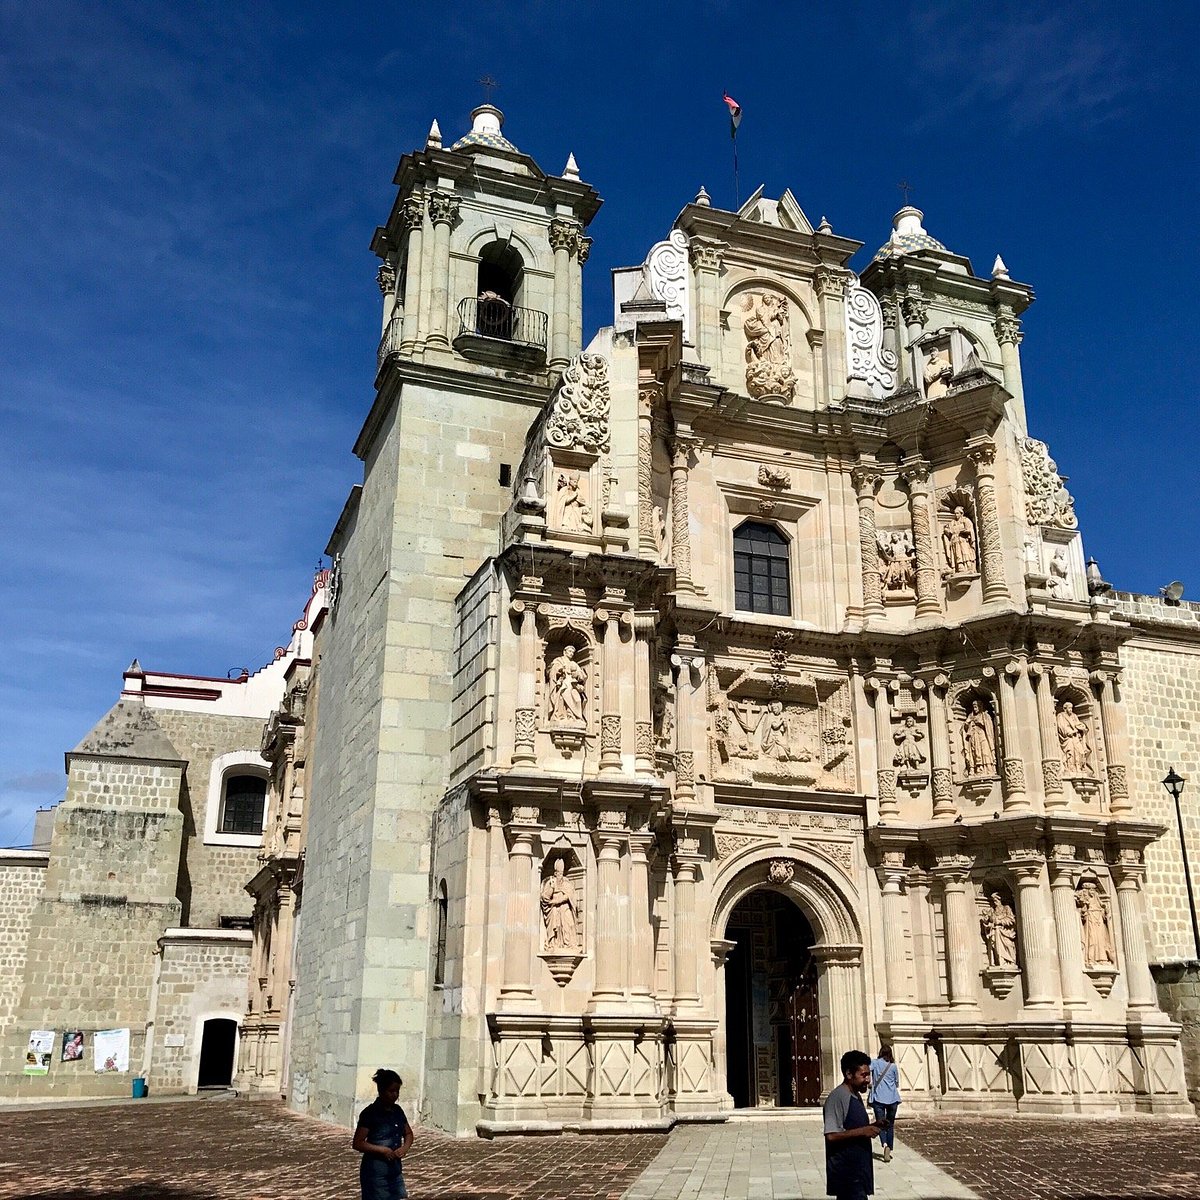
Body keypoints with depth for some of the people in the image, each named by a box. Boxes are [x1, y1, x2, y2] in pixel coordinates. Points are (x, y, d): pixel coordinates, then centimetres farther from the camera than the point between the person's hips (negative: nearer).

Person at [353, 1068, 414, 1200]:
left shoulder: (397, 1111, 7)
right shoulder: (370, 1113, -13)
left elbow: (408, 1133, 18)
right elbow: (358, 1143, -14)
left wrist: (405, 1147, -3)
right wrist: (382, 1150, -20)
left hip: (395, 1170, 7)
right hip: (376, 1172, -6)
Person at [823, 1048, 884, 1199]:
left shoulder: (856, 1095, 13)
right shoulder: (837, 1097, -18)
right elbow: (831, 1135, -23)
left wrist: (870, 1127, 6)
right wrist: (862, 1131, -22)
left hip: (857, 1167, 9)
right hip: (846, 1171, -9)